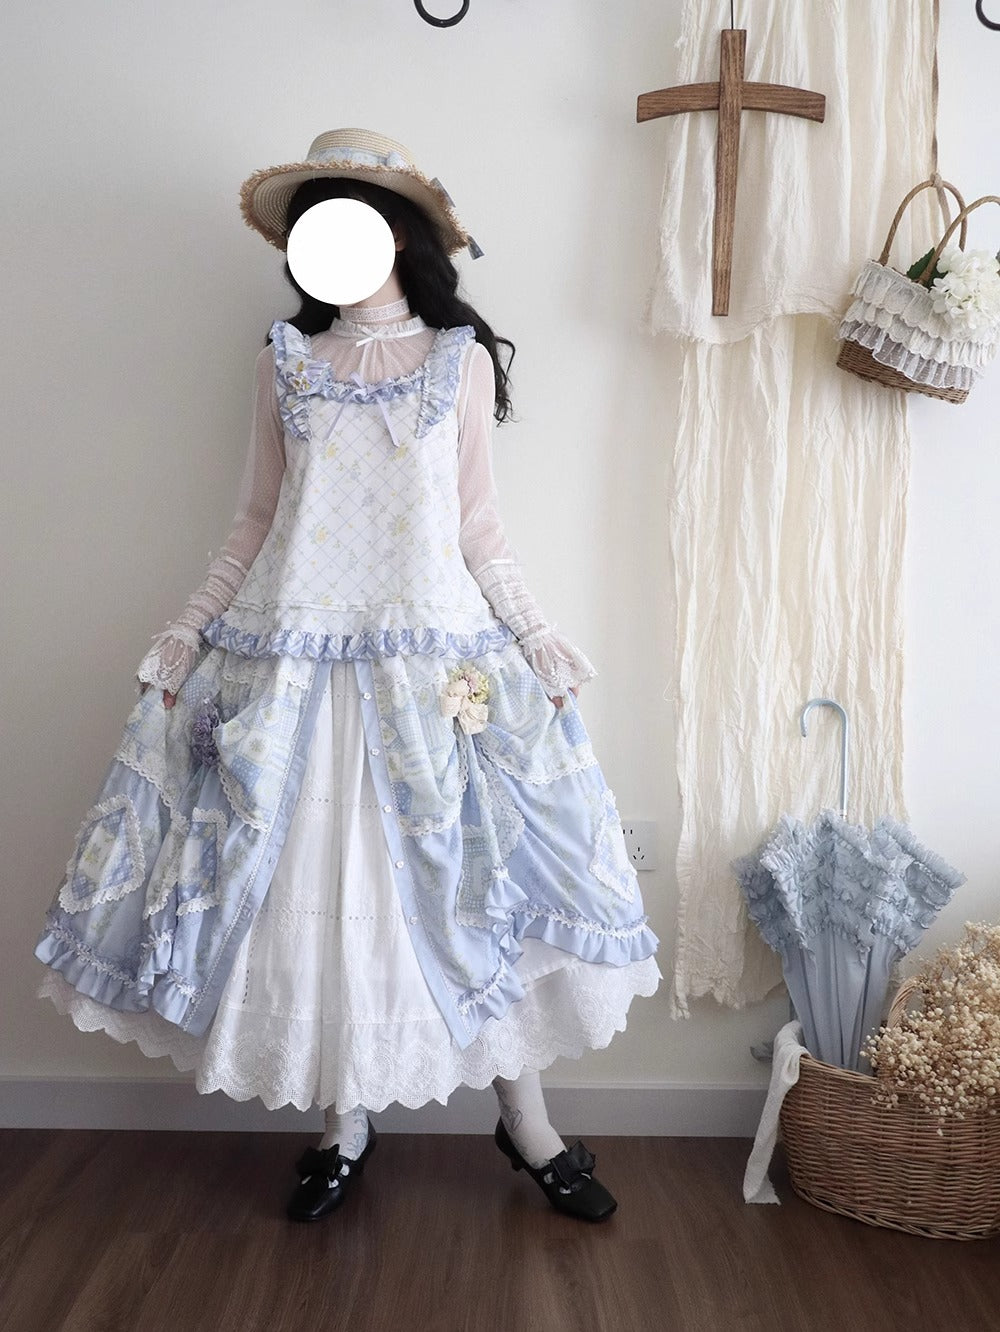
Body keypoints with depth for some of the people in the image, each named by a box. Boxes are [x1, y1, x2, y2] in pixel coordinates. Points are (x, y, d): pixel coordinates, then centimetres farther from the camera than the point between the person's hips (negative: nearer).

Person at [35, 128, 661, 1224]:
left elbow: (478, 526, 7)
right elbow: (256, 519, 12)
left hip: (437, 660, -1)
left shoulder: (463, 359, 6)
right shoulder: (285, 362, 9)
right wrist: (189, 629, 6)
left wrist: (536, 636, -1)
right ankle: (346, 1125, 24)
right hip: (294, 658, 2)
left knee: (475, 874, 1)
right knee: (315, 880, 5)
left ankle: (526, 1122, 19)